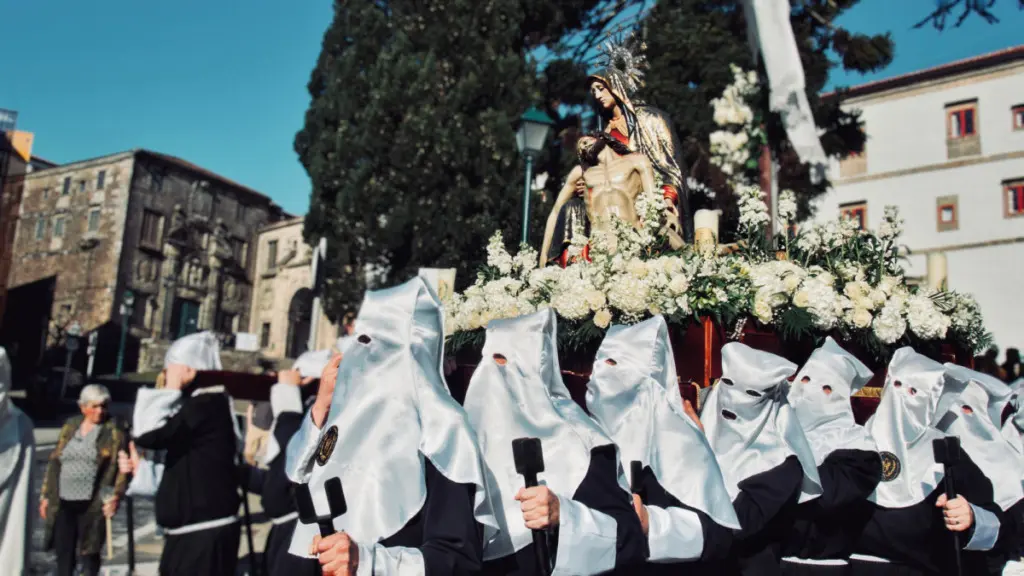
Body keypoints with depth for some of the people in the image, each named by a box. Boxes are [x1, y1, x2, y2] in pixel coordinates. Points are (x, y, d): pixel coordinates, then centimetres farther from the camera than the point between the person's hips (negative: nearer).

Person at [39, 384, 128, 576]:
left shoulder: (114, 431, -3)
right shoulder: (70, 427, 10)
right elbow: (54, 462, 15)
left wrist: (116, 495, -19)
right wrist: (46, 495, 12)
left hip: (92, 505, -4)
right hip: (63, 503, 4)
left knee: (88, 553, 2)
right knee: (63, 553, 9)